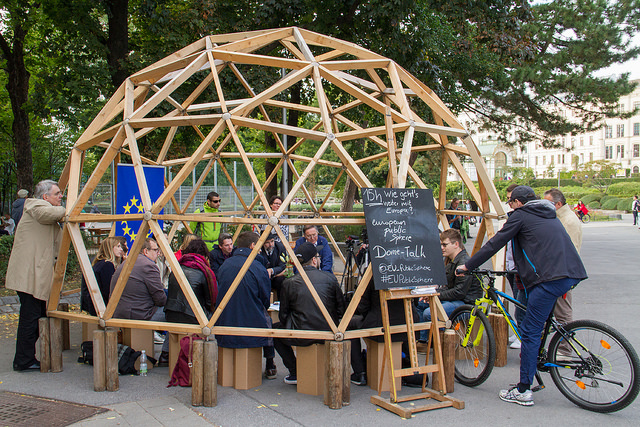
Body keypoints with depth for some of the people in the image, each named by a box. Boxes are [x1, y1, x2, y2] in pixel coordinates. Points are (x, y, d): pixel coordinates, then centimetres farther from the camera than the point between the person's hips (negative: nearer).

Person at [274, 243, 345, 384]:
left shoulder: (289, 283, -5)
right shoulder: (330, 278, -1)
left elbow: (283, 316, 3)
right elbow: (341, 310, 6)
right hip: (329, 334, 3)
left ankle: (295, 372, 17)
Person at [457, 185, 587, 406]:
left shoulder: (520, 215, 4)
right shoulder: (549, 215, 27)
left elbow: (494, 244, 2)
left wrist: (468, 265, 9)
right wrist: (521, 270, 47)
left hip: (550, 278, -9)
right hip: (571, 275, 9)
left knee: (529, 331, -5)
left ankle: (523, 391, -4)